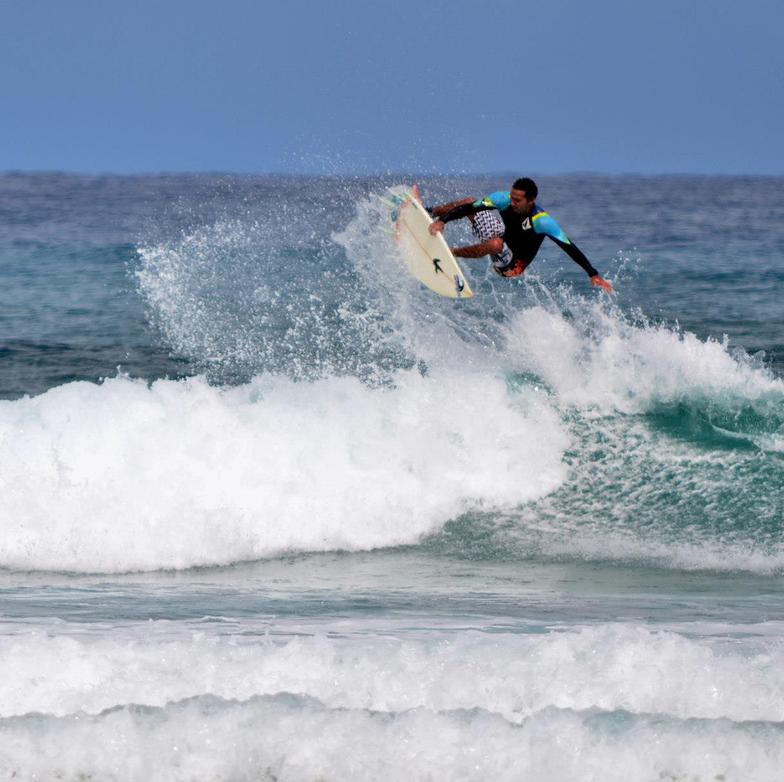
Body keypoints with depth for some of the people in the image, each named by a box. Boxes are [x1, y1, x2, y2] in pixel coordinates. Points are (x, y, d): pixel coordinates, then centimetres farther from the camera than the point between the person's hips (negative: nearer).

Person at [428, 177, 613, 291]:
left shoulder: (542, 221, -30)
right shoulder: (504, 200, -18)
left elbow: (569, 248, -30)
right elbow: (470, 208, -22)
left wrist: (593, 275, -34)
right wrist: (442, 221, -34)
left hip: (511, 267, -5)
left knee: (496, 244, -38)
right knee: (471, 203, -5)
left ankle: (451, 253, -18)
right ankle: (431, 213, 17)